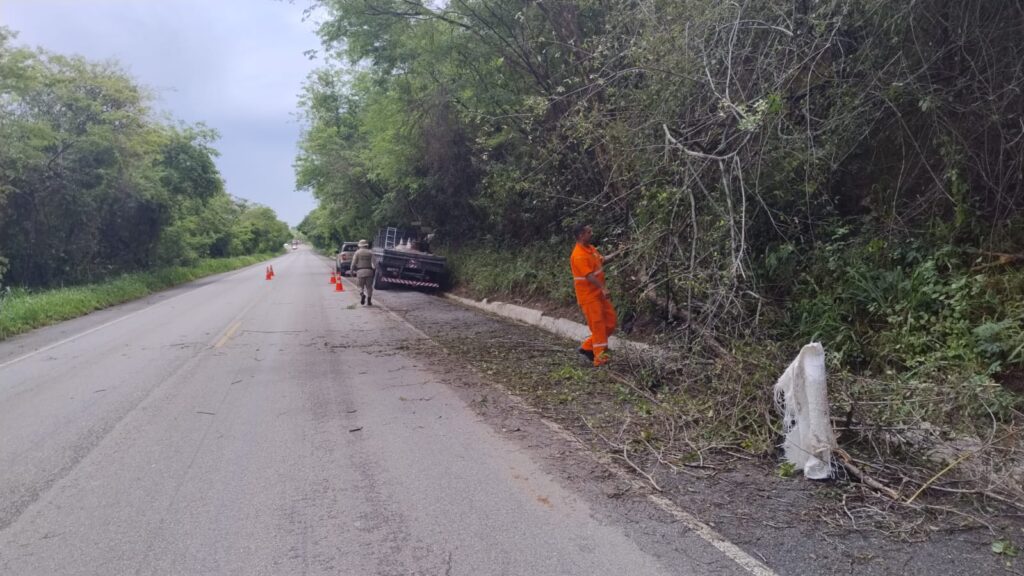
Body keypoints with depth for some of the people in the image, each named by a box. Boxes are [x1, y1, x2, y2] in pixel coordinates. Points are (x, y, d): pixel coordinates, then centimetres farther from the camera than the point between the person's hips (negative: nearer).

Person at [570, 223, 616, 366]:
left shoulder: (591, 248, 9)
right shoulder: (579, 255, -21)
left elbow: (602, 261, 24)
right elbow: (589, 275, -31)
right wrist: (603, 288, -41)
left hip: (600, 293, 9)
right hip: (589, 296, -9)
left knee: (610, 323, 12)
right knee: (598, 325, -6)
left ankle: (587, 347, 22)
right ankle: (600, 357, 2)